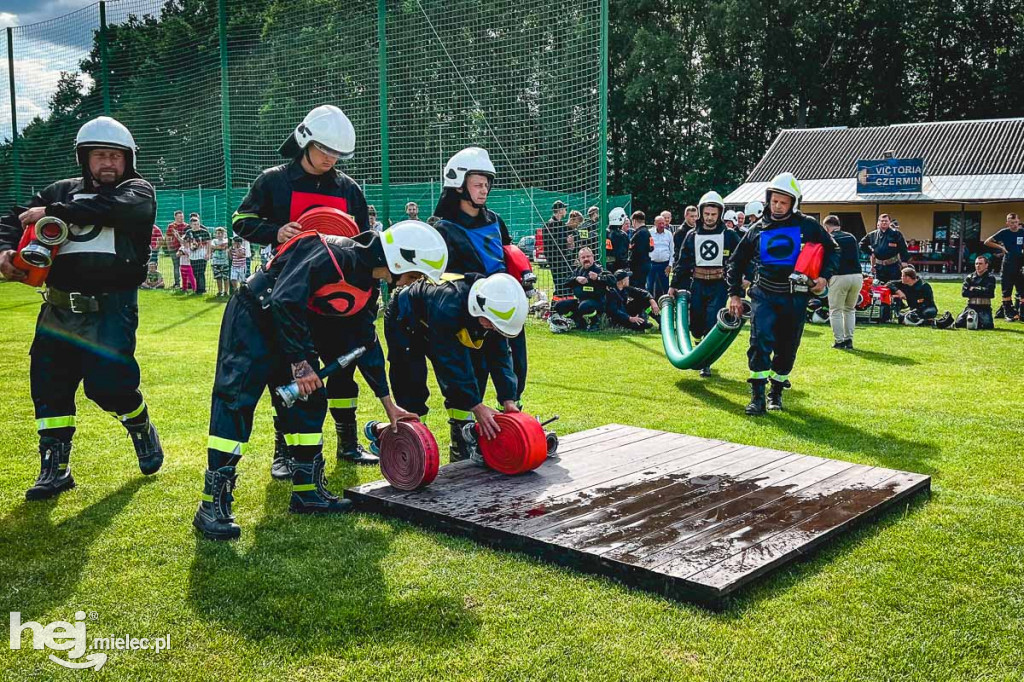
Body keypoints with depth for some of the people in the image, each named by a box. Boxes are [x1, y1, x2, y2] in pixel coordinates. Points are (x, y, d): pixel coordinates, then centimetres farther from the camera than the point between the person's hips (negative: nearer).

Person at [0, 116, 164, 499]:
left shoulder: (138, 192, 5)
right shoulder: (61, 191, 17)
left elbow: (113, 208, -18)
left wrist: (53, 212, -18)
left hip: (111, 307, -5)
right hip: (60, 306, 5)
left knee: (108, 383, -12)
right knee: (48, 381, 5)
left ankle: (142, 429, 21)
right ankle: (55, 468, 18)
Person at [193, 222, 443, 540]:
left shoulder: (367, 284, 2)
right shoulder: (334, 255, -28)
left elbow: (366, 341, 13)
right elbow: (284, 302, -33)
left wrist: (389, 404, 16)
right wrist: (299, 361, -25)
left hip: (292, 326, 9)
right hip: (253, 318, -9)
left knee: (308, 403, 7)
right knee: (235, 402, -14)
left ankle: (307, 491, 17)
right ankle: (212, 505, -11)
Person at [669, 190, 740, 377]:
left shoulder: (729, 235, 0)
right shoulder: (692, 236, 7)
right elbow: (682, 262, 10)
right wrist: (674, 285, 8)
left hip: (719, 286, -3)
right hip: (697, 285, 3)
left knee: (712, 324, -9)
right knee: (695, 325, 6)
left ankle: (705, 362, 1)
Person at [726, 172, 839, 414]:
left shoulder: (808, 226, 2)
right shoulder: (758, 230, 6)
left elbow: (832, 250, 13)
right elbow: (736, 261, 14)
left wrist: (825, 276, -3)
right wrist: (734, 293, 9)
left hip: (795, 298, 0)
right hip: (764, 295, 0)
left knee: (787, 348, 8)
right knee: (761, 341, -16)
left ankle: (776, 392, 25)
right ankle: (757, 397, -14)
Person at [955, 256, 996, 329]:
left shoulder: (990, 278, 4)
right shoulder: (969, 277, 11)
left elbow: (989, 293, -11)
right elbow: (964, 293, -3)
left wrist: (974, 289, -4)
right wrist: (981, 292, -6)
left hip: (984, 307, -2)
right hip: (971, 306, 2)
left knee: (988, 325, -25)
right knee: (958, 323, -16)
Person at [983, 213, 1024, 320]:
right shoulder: (1004, 233, -3)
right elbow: (987, 242, 0)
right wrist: (1001, 247, -6)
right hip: (1008, 264, -2)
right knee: (1007, 290, 3)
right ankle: (1008, 313, 11)